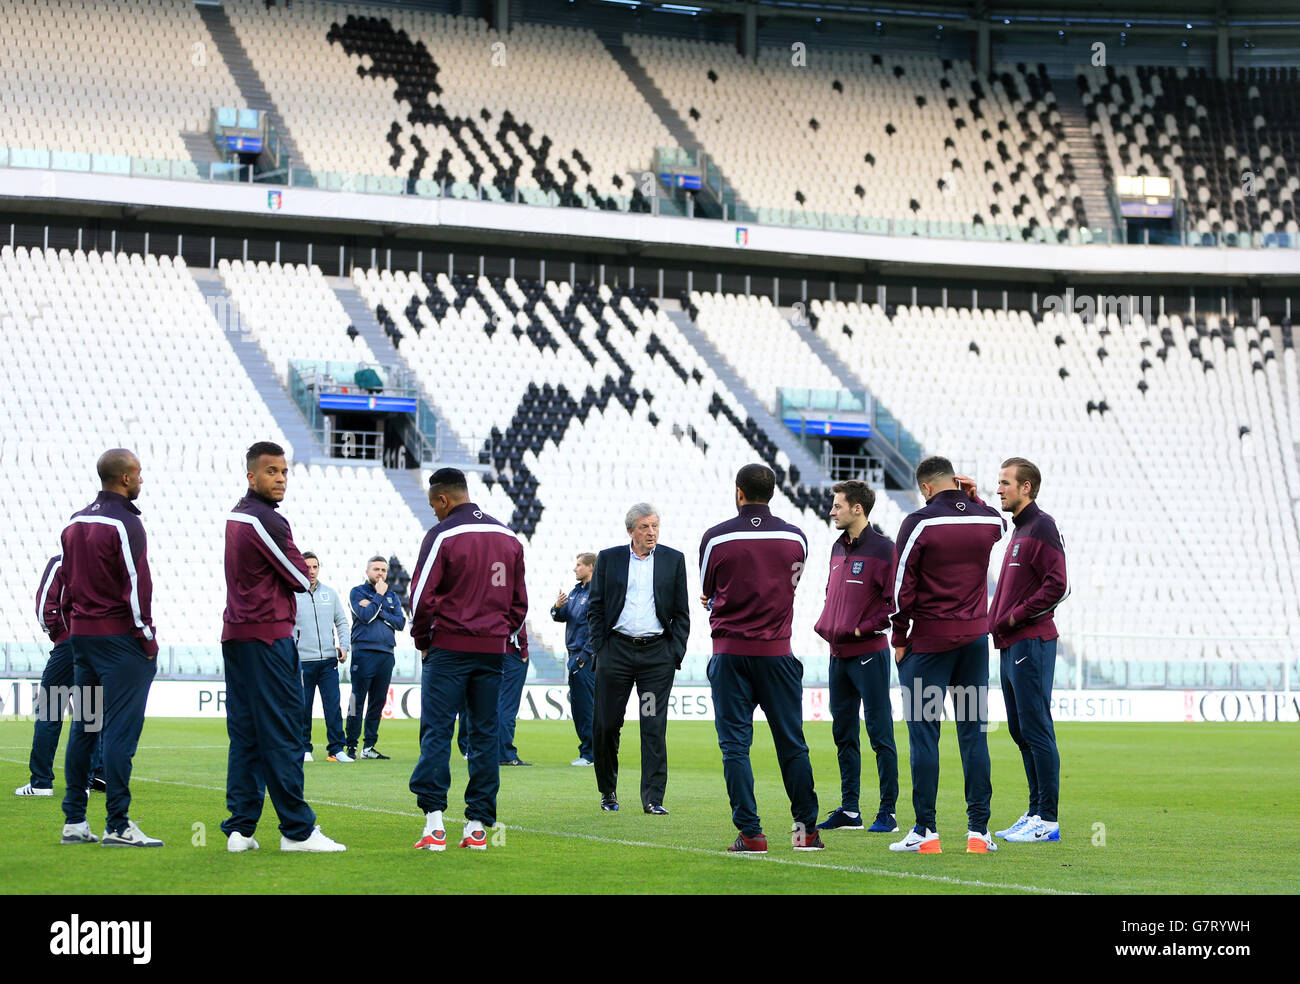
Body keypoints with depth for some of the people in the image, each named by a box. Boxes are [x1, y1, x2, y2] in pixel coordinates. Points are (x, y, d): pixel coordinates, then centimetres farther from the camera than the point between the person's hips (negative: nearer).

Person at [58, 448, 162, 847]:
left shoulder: (75, 522, 14)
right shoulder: (125, 523, -12)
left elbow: (67, 583, 17)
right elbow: (137, 586, -16)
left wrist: (76, 630, 20)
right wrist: (148, 637, -10)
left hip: (82, 636, 8)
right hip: (119, 637, -8)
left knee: (82, 729, 10)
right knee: (120, 729, -7)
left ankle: (74, 822, 12)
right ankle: (118, 826, -9)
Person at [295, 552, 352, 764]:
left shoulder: (330, 593, 11)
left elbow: (342, 622, 17)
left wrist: (343, 646, 3)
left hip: (329, 660, 2)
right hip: (302, 661, -2)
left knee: (333, 705, -3)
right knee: (303, 708, 1)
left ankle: (336, 749, 1)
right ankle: (303, 748, 12)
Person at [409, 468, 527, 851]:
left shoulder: (442, 535, -7)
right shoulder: (509, 537, 12)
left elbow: (422, 595, -10)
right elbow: (519, 599, 16)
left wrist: (423, 640, 3)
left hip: (449, 648, -5)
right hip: (492, 651, 5)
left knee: (436, 732, -3)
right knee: (484, 736, 7)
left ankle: (434, 822, -13)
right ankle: (478, 826, 6)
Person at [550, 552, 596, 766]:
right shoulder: (575, 591, 16)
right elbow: (561, 617, 17)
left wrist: (584, 656, -17)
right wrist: (557, 607, -6)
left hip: (588, 655, -9)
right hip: (575, 654, 9)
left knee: (586, 704, -9)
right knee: (577, 704, 10)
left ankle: (590, 753, -6)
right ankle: (587, 750, 16)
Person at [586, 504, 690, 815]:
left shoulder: (674, 560, 7)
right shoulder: (608, 559, 7)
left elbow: (681, 612, 8)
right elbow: (595, 607, 8)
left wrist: (676, 653, -1)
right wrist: (598, 648, -1)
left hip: (658, 652, 0)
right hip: (616, 651, 0)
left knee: (655, 726, -4)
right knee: (606, 724, 3)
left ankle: (653, 799, -2)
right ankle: (608, 792, 20)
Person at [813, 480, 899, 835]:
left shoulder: (883, 549, -10)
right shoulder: (838, 548, 14)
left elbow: (896, 601, -14)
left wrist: (865, 628, -16)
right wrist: (825, 624, 8)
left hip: (869, 652, -8)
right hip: (838, 653, 8)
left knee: (880, 732, -3)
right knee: (843, 734, 11)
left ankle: (888, 811, 0)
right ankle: (849, 810, 18)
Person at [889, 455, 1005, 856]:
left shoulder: (919, 523, -9)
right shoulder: (987, 519, 4)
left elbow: (903, 586, -10)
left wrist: (899, 639, 0)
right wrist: (973, 498, 15)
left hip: (930, 640, -4)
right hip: (975, 637, 4)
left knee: (923, 733, -1)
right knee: (974, 733, 6)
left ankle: (925, 831, -3)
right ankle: (978, 830, 4)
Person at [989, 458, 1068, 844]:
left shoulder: (1041, 527, -10)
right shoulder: (1019, 529, 18)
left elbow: (1056, 585, -19)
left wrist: (1016, 617, -15)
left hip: (1031, 643, -10)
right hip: (1012, 647, 10)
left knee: (1036, 730, -9)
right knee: (1021, 731, 12)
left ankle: (1048, 820, -7)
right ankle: (1036, 813, 18)